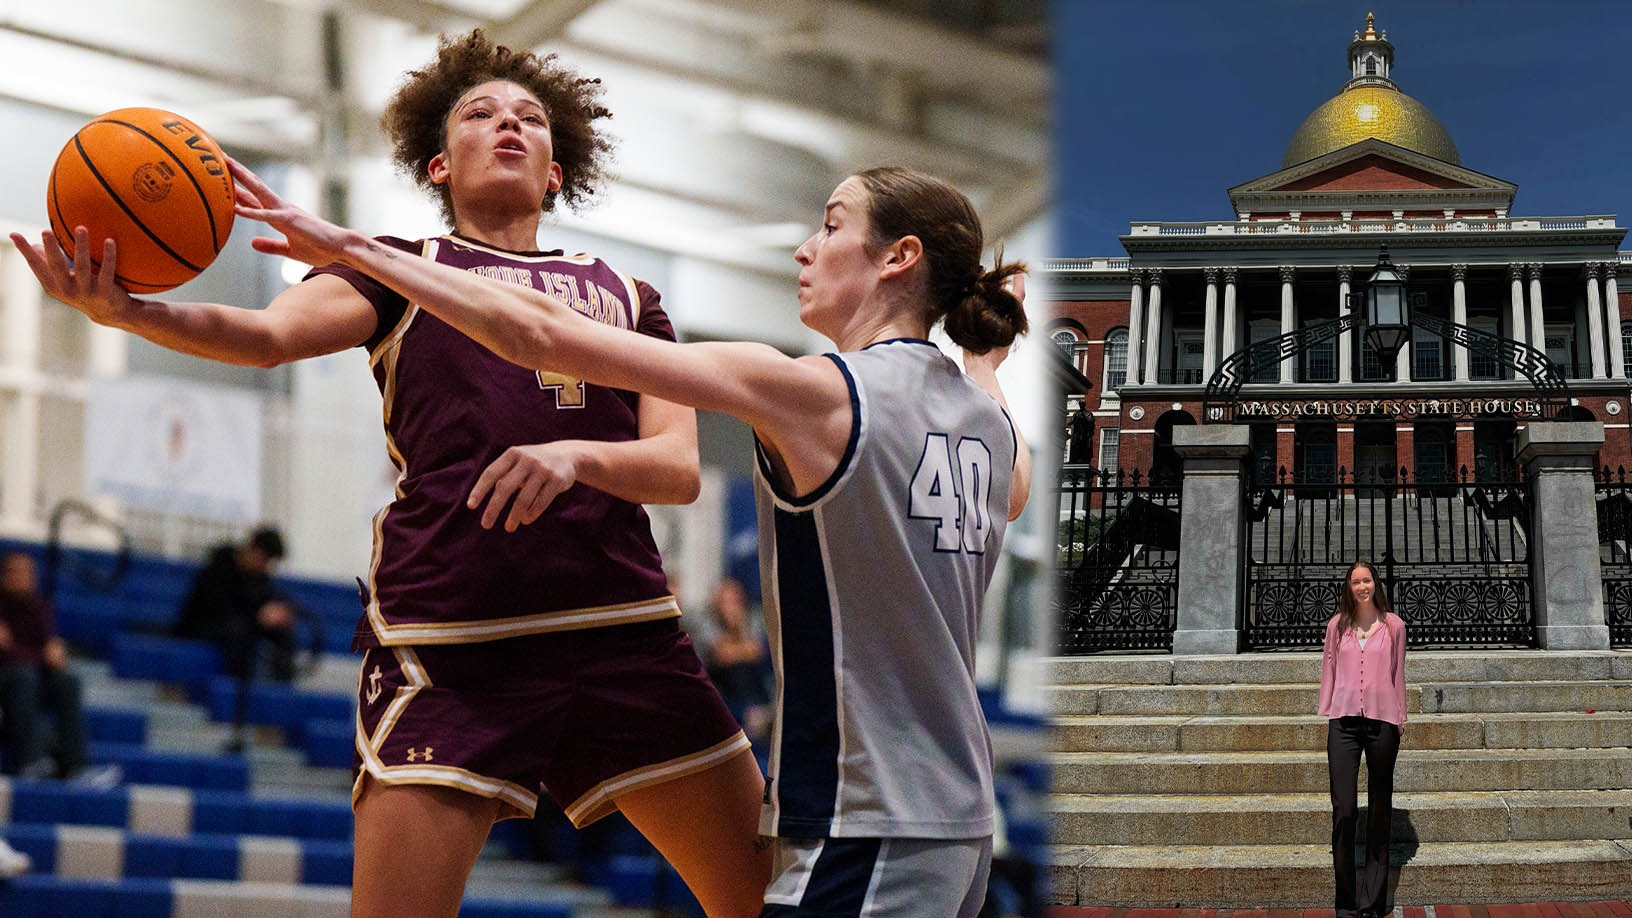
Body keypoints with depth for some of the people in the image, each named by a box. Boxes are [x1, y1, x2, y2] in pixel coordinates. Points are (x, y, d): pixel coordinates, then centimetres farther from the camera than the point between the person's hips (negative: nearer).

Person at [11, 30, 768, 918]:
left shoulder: (626, 297, 21)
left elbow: (680, 466, 8)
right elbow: (272, 331, -8)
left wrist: (577, 456, -14)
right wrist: (129, 312, -28)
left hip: (622, 628, 4)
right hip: (448, 638, -3)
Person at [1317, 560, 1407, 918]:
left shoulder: (1393, 626, 6)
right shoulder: (1337, 625, 8)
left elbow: (1398, 673, 10)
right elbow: (1328, 669, 14)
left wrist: (1400, 718, 9)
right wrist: (1326, 711, 9)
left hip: (1382, 720, 0)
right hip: (1344, 721, 0)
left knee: (1379, 808, 5)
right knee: (1343, 809, -8)